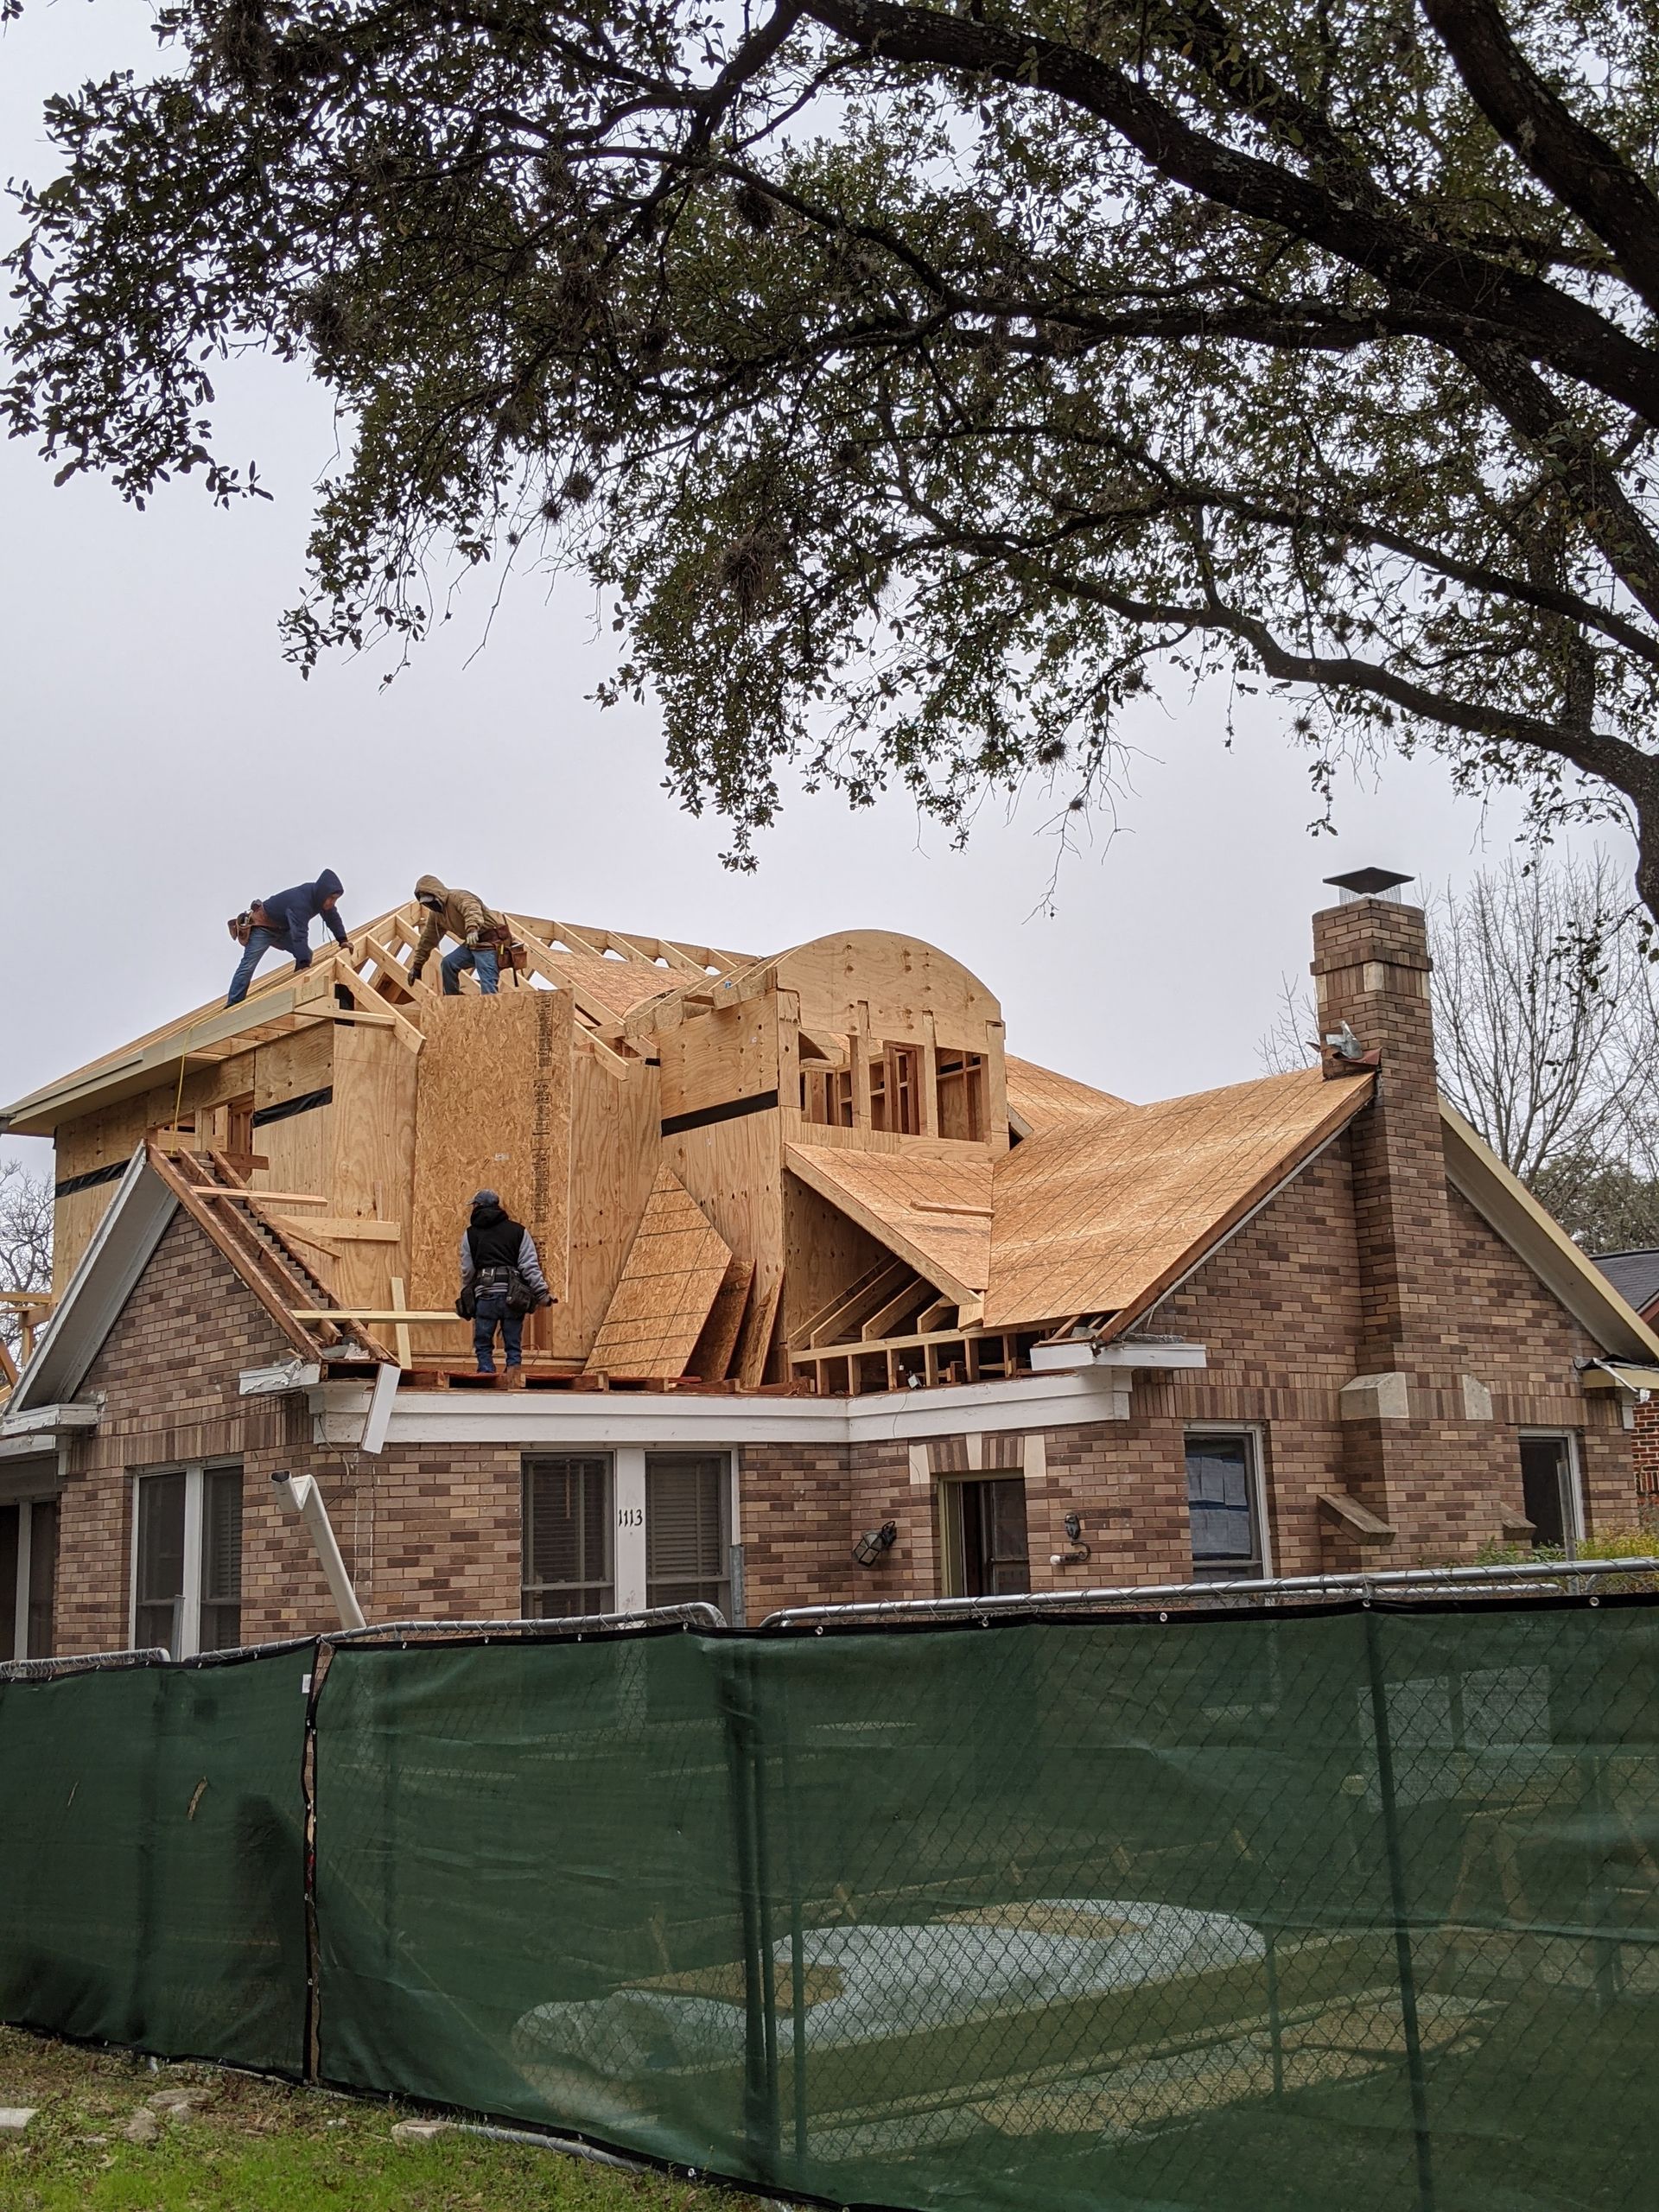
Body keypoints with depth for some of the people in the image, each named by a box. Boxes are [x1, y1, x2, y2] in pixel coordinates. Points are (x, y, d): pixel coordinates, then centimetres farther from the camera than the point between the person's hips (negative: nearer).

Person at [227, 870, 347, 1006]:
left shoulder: (320, 896, -13)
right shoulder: (300, 902, -40)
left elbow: (333, 918, 2)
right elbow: (300, 935, -47)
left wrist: (342, 940, -11)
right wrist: (305, 964, -53)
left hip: (282, 928, 9)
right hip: (263, 925, -9)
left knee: (306, 954, -4)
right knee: (248, 965, -14)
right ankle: (233, 1004, -17)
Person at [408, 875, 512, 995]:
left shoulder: (458, 897, -18)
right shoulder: (435, 914, 12)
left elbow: (473, 910, -39)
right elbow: (428, 940, 21)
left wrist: (472, 929, -60)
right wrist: (416, 966, 22)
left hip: (491, 942, -9)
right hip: (472, 944, 9)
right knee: (448, 963, -3)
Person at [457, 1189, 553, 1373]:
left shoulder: (470, 1233, 10)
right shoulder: (518, 1230, 11)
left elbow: (467, 1270, 10)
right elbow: (530, 1266, 1)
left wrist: (467, 1297, 24)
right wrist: (542, 1292, -1)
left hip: (485, 1295, -1)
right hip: (513, 1295, 1)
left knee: (483, 1345, 8)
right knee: (513, 1347, 7)